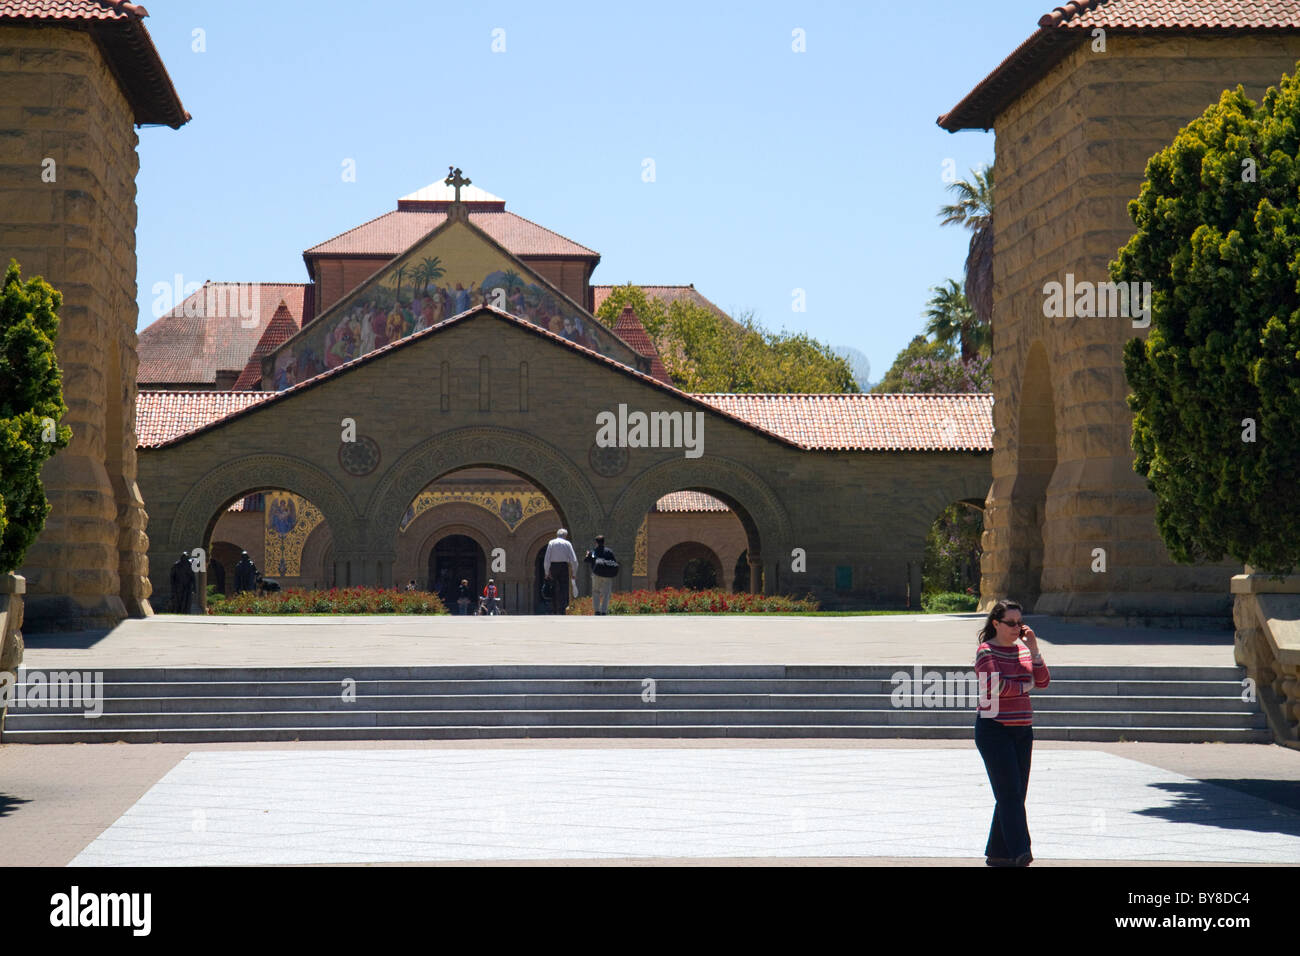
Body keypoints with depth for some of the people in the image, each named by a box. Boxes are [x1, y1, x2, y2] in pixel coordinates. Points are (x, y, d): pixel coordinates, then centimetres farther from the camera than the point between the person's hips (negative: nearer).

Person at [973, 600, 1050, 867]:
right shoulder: (986, 652, -7)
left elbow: (1043, 681, 3)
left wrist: (1033, 649, -6)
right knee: (1010, 792, -14)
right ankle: (1020, 852, -18)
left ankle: (996, 853, 12)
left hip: (1022, 730, 7)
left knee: (1015, 794, 6)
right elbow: (995, 685, -19)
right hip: (994, 729, -7)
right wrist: (1024, 686, -4)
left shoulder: (1023, 650, 12)